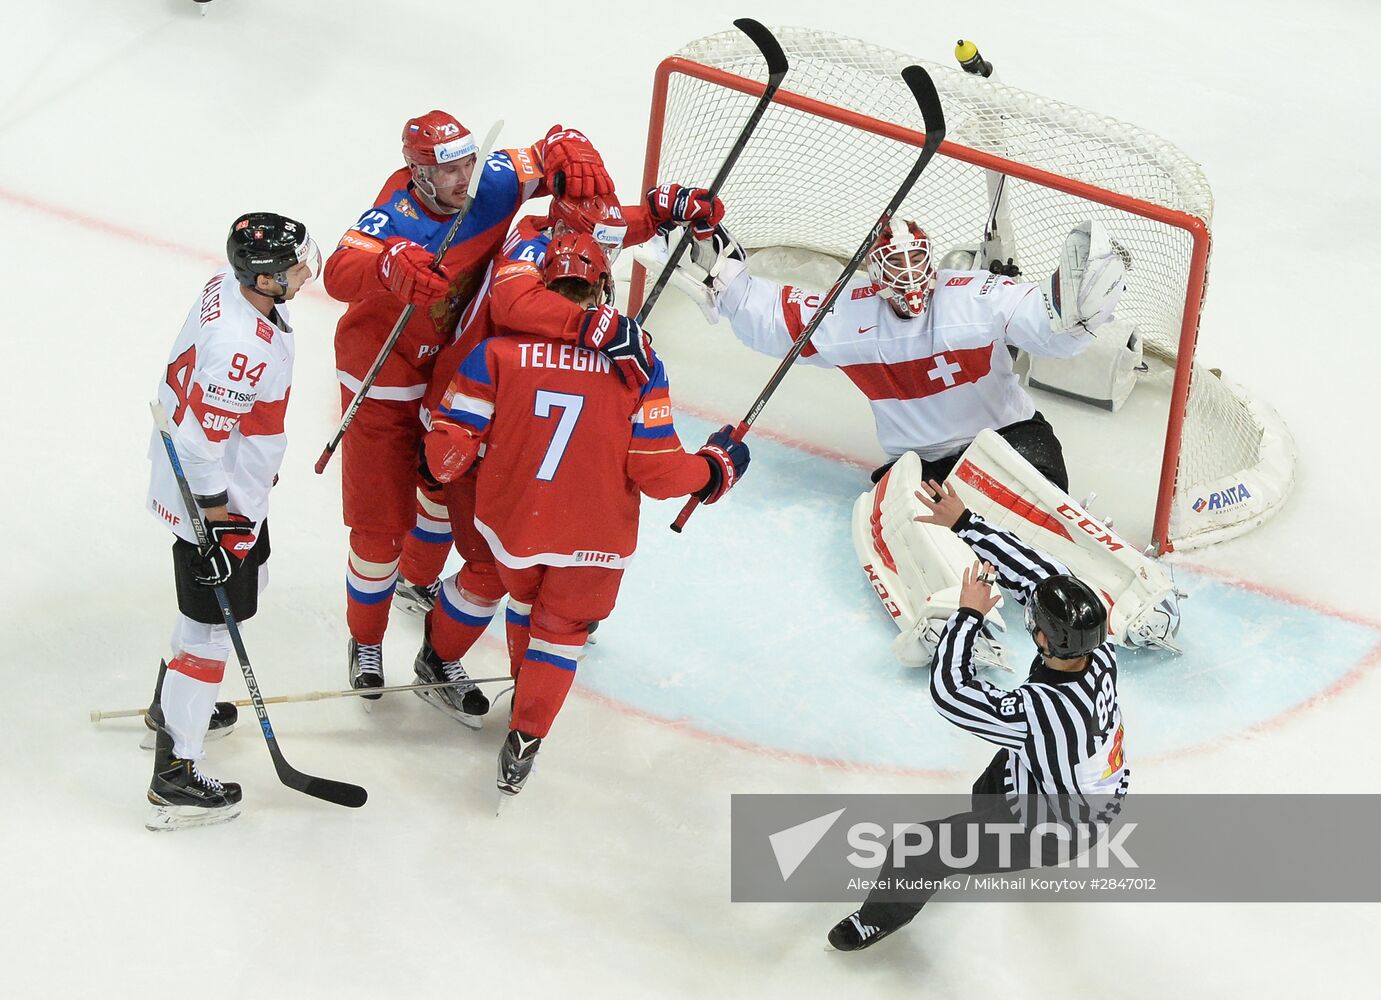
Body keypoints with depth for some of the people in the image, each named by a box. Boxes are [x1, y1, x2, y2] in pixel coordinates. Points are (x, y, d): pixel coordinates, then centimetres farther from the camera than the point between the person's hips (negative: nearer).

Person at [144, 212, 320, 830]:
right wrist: (217, 519, -21)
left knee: (248, 580, 29)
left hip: (229, 483, 10)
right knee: (213, 627, -2)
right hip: (213, 497, -10)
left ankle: (172, 701, 47)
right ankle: (174, 779, 5)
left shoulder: (227, 288, -5)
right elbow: (201, 443, -31)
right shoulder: (243, 350, -35)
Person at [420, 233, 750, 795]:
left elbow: (451, 449, -13)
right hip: (595, 539, -1)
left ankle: (524, 689, 51)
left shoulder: (498, 348, -14)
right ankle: (524, 740, 20)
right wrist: (716, 470, 6)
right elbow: (657, 472, -13)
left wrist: (440, 466, 11)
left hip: (510, 523, 1)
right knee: (562, 628, 22)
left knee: (524, 597, 32)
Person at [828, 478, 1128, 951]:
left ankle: (882, 916, 33)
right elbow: (1038, 570, -16)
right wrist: (964, 522, -15)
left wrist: (969, 613, -23)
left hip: (1052, 832, -7)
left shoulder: (1041, 712, -43)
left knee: (918, 849, 5)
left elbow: (949, 691, -33)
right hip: (1104, 799, 7)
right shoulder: (1100, 651, -24)